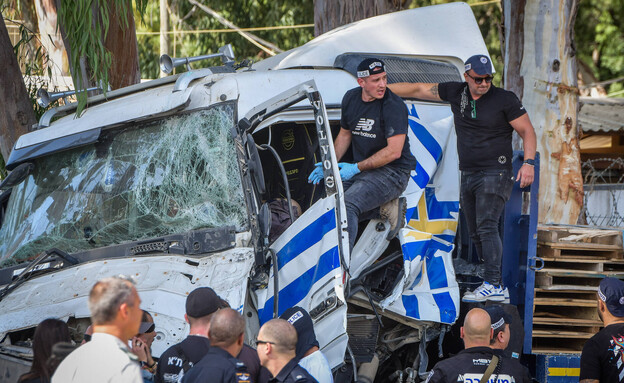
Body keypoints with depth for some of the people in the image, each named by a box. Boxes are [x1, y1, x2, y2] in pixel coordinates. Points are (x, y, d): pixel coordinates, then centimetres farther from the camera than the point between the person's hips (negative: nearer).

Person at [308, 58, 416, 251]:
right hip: (360, 171, 8)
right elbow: (345, 135, 21)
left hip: (392, 172, -8)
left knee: (348, 205, -29)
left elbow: (394, 151, -20)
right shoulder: (350, 99, 6)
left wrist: (357, 168, -20)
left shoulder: (394, 106, -16)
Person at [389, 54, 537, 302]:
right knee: (476, 233, 3)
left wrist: (529, 162, -17)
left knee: (486, 226, -19)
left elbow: (527, 131, -3)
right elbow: (419, 90, 14)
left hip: (495, 173, -6)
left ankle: (492, 285, -24)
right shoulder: (456, 93, 7)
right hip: (468, 176, 6)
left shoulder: (505, 100, -6)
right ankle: (497, 288, 5)